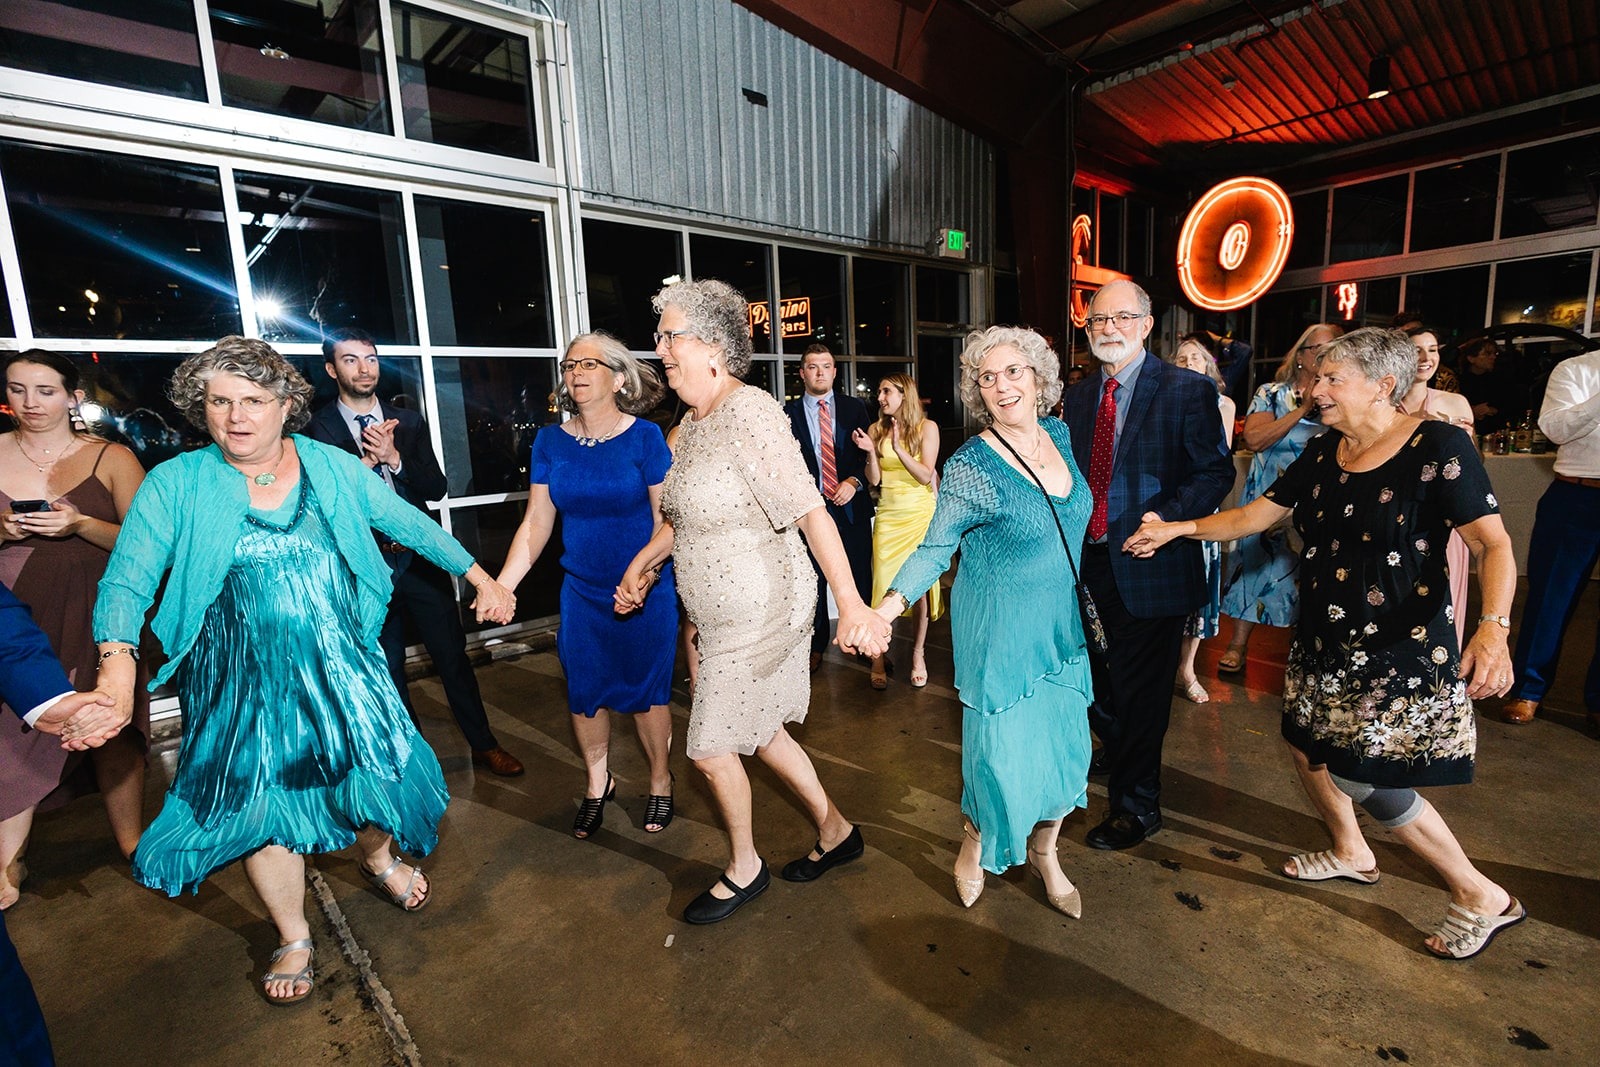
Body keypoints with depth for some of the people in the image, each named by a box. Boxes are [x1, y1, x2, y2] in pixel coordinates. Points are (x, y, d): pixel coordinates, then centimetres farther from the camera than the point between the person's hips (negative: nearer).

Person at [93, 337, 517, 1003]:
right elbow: (128, 580, -11)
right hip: (244, 685, 0)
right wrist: (118, 663, -29)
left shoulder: (332, 467, -2)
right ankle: (294, 938, 37)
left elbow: (410, 524, 3)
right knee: (262, 803, 11)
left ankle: (379, 860, 46)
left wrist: (479, 576, 1)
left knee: (376, 769, 9)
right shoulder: (175, 484, -6)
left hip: (343, 669, 1)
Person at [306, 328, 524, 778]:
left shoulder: (408, 421, 6)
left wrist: (394, 458, -17)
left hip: (421, 557, 2)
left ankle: (483, 745, 22)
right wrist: (366, 460, -21)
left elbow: (437, 488, -1)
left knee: (453, 656, 8)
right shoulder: (318, 429, -2)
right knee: (386, 671, 14)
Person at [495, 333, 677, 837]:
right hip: (581, 592, 3)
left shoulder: (645, 437, -10)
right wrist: (500, 585, -7)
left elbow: (666, 519, -9)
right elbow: (535, 523, 1)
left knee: (646, 692, 9)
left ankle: (661, 782, 34)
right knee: (583, 693, 13)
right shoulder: (550, 442, 1)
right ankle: (598, 782, 38)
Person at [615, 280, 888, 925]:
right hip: (726, 616, 9)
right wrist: (643, 562, 12)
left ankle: (744, 869, 33)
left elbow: (811, 511, -29)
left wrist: (851, 605, -35)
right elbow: (684, 513, 21)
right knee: (760, 732, 21)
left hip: (761, 616, -9)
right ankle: (835, 831, 42)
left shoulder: (749, 414, -21)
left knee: (710, 747, 5)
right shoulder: (695, 422, 8)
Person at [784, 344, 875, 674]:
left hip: (851, 506, 1)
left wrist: (854, 481, -8)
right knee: (813, 581, 7)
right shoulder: (788, 412, 3)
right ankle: (816, 647, 21)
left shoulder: (854, 407, 7)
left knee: (860, 577, 7)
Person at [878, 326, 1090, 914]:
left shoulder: (1059, 435, 2)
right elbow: (936, 549, -12)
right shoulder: (970, 467, -16)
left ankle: (1044, 853, 38)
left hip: (1062, 623, 6)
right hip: (998, 629, -6)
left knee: (1064, 743, 12)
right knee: (1003, 747, 1)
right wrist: (889, 604, -23)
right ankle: (976, 843, 32)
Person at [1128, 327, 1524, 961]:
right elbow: (1256, 515, 8)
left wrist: (1493, 625, -34)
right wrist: (1177, 528, 1)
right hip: (1325, 643, 7)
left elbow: (1493, 544, -19)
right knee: (1307, 747, 15)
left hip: (1401, 648, -7)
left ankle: (1481, 896, 21)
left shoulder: (1439, 447, -15)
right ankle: (1351, 853, 43)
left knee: (1363, 775, -4)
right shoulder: (1323, 453, 4)